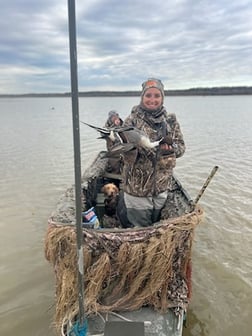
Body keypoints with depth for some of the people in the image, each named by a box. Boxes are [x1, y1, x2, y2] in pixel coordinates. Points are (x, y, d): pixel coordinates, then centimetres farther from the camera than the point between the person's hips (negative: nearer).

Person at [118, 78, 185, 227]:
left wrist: (171, 148, -20)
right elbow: (123, 149, -12)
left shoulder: (171, 120, 2)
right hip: (137, 186, -3)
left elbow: (181, 147, 3)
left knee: (156, 223, 22)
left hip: (162, 186, 4)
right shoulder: (133, 120, -7)